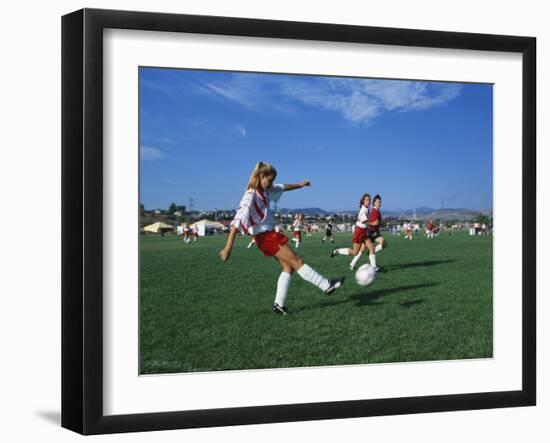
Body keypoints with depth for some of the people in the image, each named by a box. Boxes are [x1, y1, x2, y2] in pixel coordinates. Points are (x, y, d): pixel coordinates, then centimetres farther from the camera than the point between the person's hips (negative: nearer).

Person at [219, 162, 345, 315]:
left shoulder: (265, 190, 5)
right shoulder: (251, 195, -21)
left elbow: (281, 188, 27)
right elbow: (238, 220, -28)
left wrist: (299, 184, 30)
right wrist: (228, 247, -33)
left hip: (270, 234, 10)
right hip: (265, 236, -10)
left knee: (288, 267, 7)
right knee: (296, 261, -3)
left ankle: (279, 305, 9)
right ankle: (327, 286, 5)